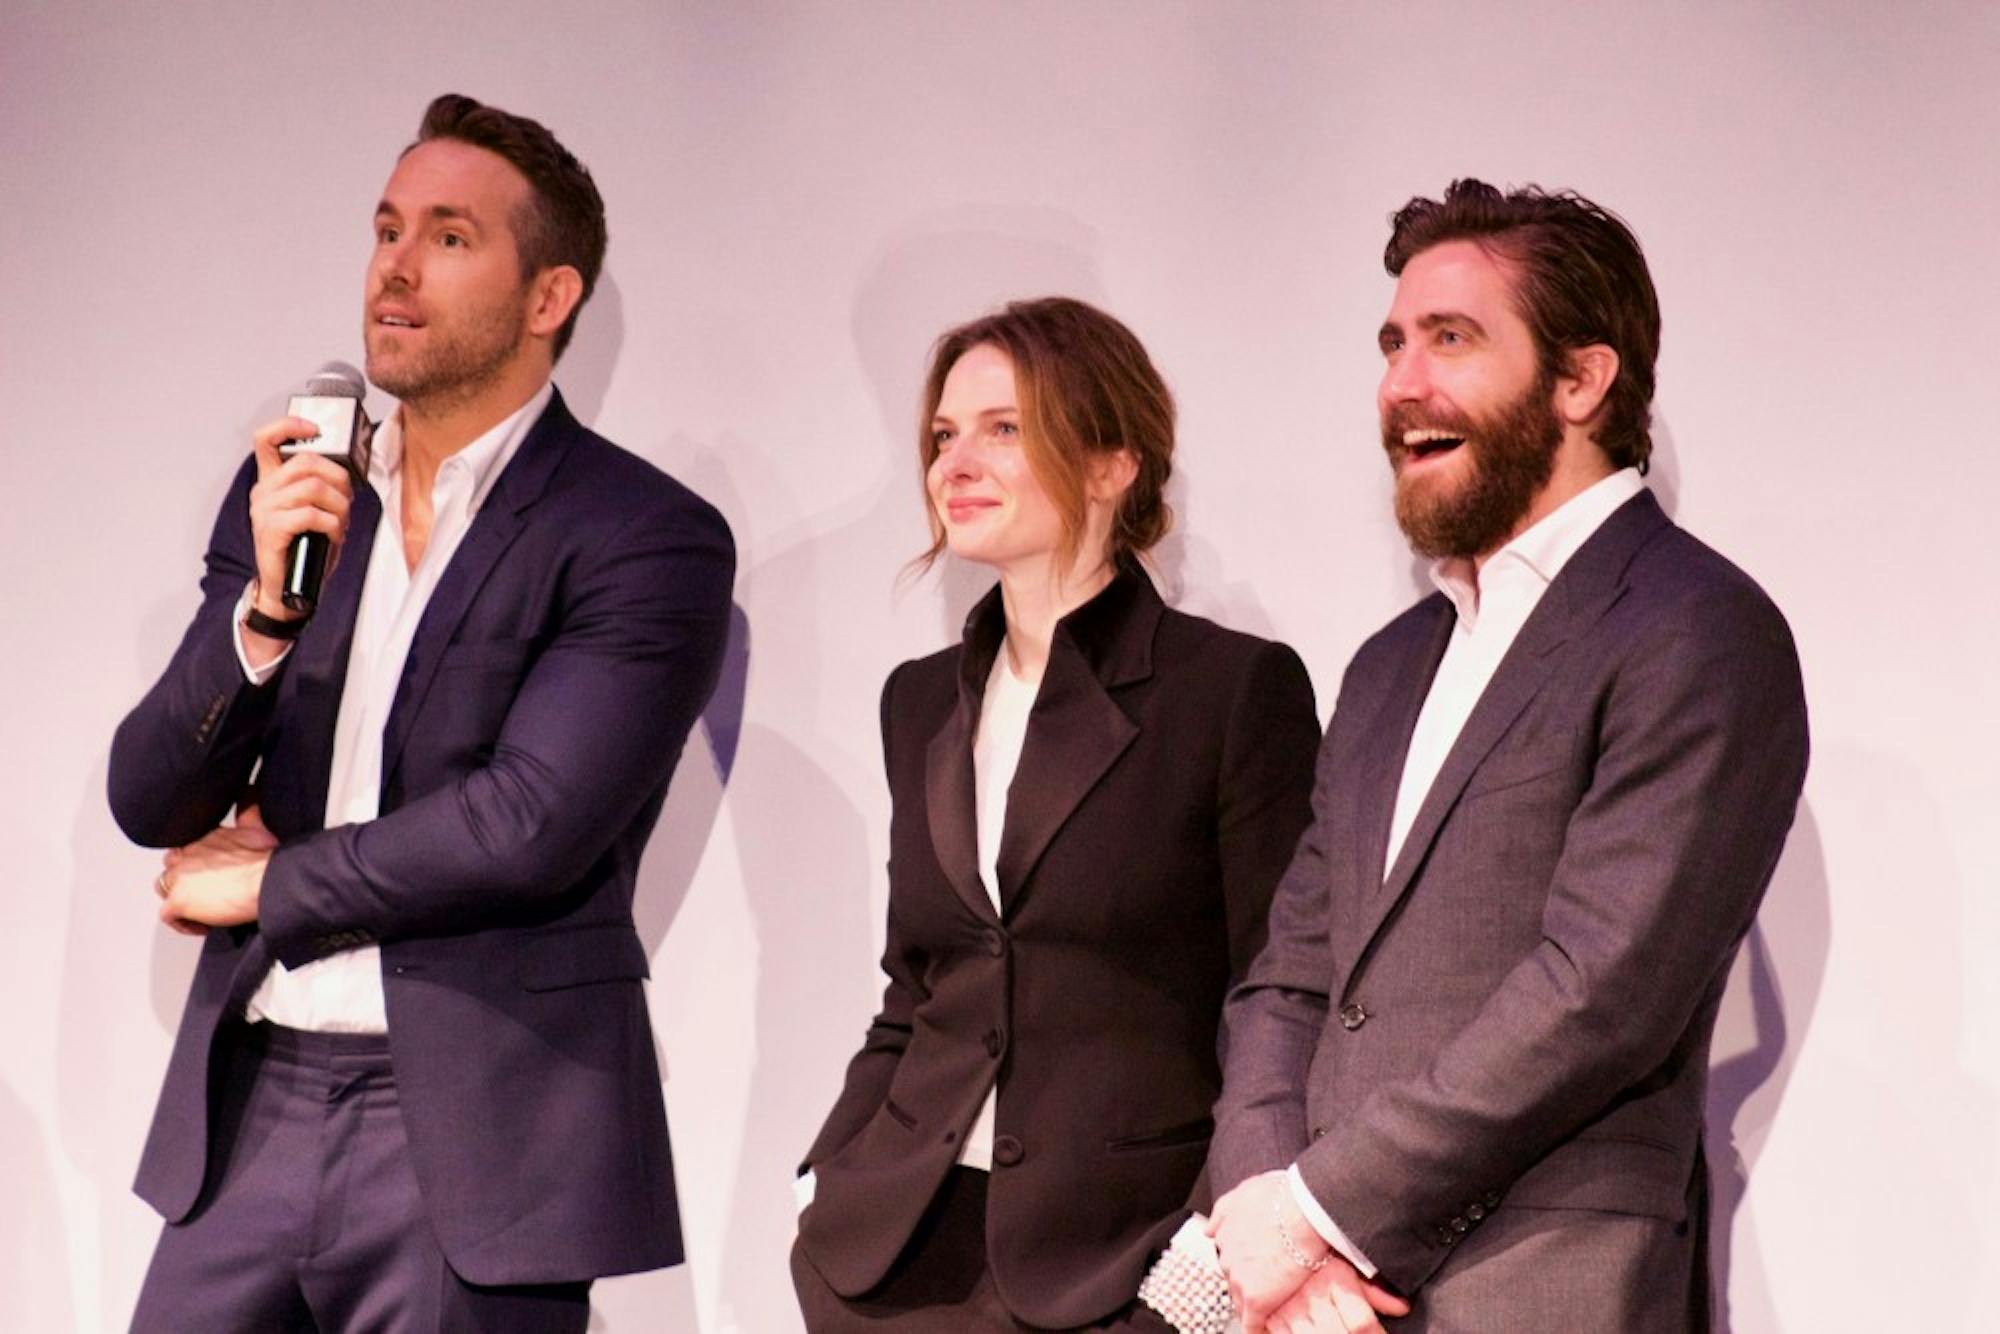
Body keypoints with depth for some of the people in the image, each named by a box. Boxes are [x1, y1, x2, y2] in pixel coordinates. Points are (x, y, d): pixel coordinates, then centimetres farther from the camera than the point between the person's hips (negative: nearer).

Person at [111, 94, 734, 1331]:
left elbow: (529, 825, -17)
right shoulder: (290, 493, 10)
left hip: (472, 1138, -5)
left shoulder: (649, 537, -7)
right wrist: (265, 611, -12)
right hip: (252, 1107, 5)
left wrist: (268, 883, -4)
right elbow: (151, 801, 6)